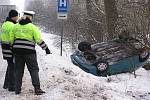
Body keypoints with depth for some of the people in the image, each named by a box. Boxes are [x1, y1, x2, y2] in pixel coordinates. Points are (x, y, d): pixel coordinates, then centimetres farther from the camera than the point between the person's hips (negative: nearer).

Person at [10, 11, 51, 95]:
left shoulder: (16, 26, 9)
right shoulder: (32, 27, -5)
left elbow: (11, 39, 11)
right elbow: (39, 40, -8)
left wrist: (13, 47, 23)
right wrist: (46, 49, -2)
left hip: (17, 50, 4)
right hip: (29, 51, -4)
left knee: (18, 70, 12)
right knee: (34, 69, 3)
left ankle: (17, 89, 15)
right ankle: (37, 88, -1)